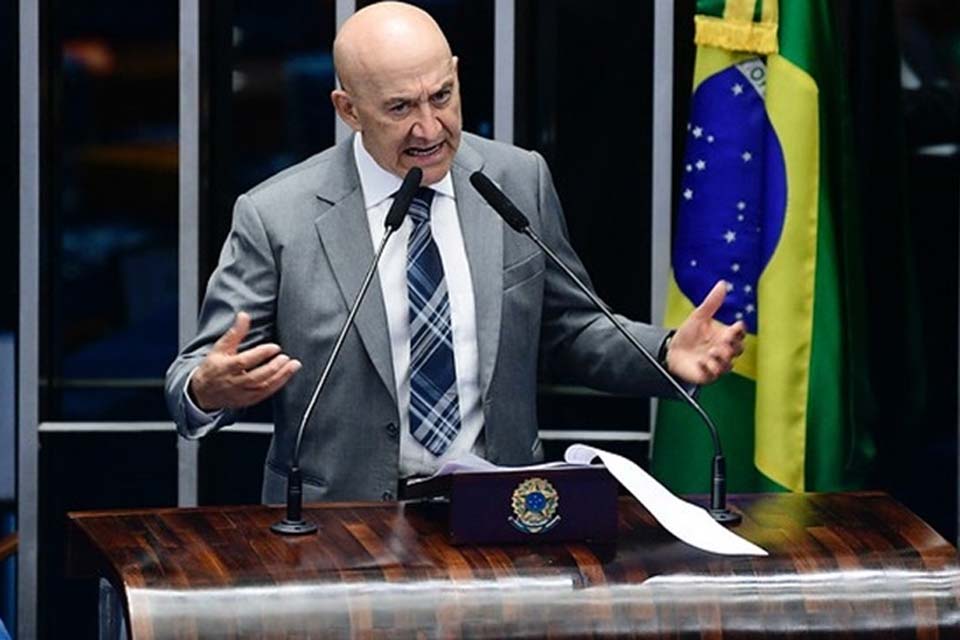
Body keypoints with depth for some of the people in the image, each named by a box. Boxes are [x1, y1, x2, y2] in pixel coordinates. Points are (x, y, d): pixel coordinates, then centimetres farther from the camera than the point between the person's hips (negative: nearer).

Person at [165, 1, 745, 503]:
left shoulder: (520, 182, 6)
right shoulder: (277, 218, -4)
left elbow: (567, 334, 15)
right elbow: (193, 379, -1)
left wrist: (667, 353, -2)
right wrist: (211, 389, -24)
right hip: (344, 525, 2)